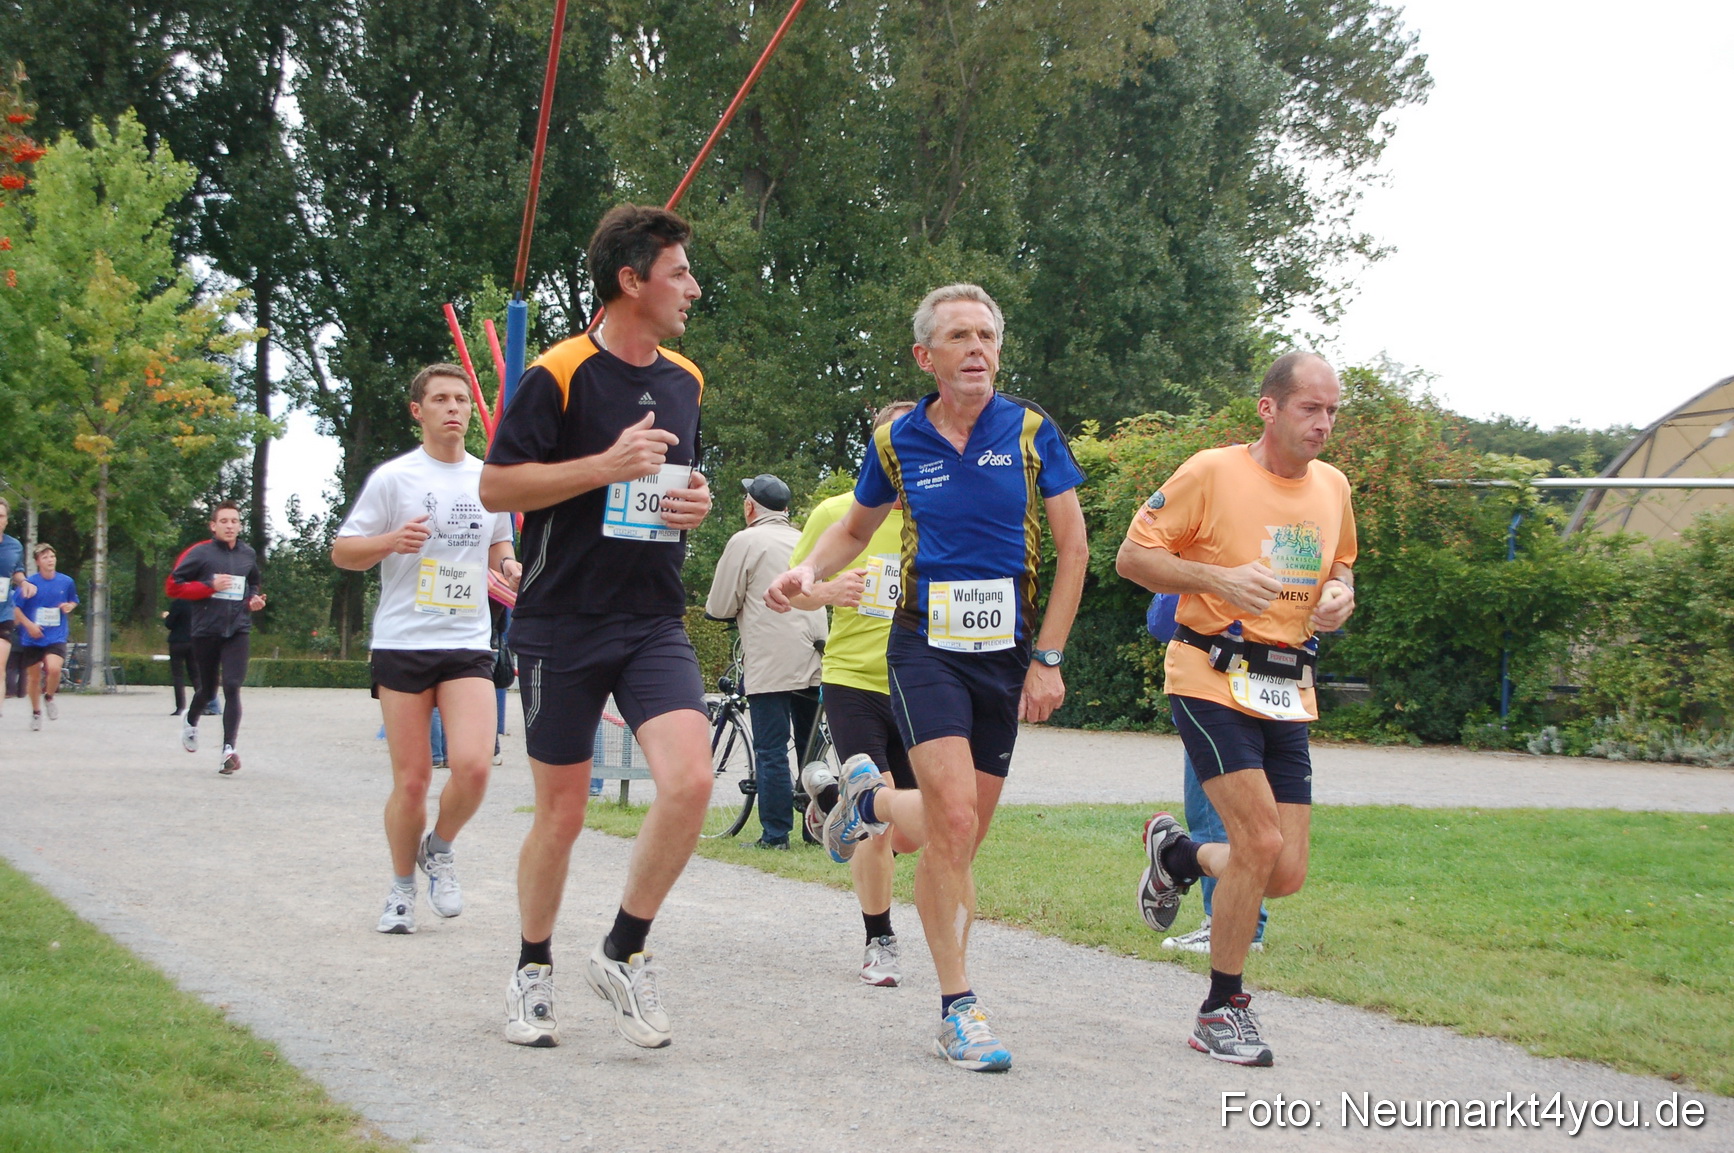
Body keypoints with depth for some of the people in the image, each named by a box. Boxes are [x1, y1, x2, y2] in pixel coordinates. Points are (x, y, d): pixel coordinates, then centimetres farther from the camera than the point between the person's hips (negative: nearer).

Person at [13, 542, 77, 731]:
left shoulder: (66, 581, 2)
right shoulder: (30, 584, -6)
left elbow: (74, 602, 19)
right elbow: (15, 608, 0)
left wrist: (69, 606, -4)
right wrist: (28, 624, -12)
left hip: (56, 637, 0)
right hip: (32, 639, 0)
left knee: (54, 668, -24)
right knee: (34, 678, 6)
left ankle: (49, 698, 6)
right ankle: (36, 712, 28)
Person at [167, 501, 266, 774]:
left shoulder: (248, 555, 10)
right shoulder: (200, 553, -4)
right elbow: (172, 586, -6)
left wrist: (254, 599, 6)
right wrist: (209, 586, -15)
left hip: (238, 630, 1)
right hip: (206, 630, -1)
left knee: (232, 688, -14)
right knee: (207, 690, 13)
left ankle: (229, 749, -16)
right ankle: (191, 722, 47)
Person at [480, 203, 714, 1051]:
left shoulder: (686, 381, 11)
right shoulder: (559, 375, -9)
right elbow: (496, 487, -11)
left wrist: (697, 500, 4)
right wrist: (607, 465, -19)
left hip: (654, 621, 5)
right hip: (562, 622, -4)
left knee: (689, 781, -16)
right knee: (561, 813, 4)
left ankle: (624, 952, 2)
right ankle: (533, 972, 26)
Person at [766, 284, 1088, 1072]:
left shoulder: (1031, 433, -2)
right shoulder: (898, 443, 0)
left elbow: (1072, 547, 1)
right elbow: (856, 527, 17)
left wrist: (1048, 659, -3)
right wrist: (809, 572, -4)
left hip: (1006, 652, 2)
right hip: (926, 646, -2)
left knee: (961, 835, 7)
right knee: (954, 824, -16)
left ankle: (871, 798, 40)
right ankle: (958, 1008, -7)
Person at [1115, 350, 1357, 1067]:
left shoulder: (1333, 487, 10)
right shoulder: (1212, 473, -8)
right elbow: (1132, 557, -5)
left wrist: (1340, 595, 3)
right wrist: (1219, 578, -19)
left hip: (1287, 694, 6)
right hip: (1213, 682, -6)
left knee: (1286, 874, 1)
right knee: (1262, 842, -17)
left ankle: (1176, 853, 33)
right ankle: (1221, 1012, 2)